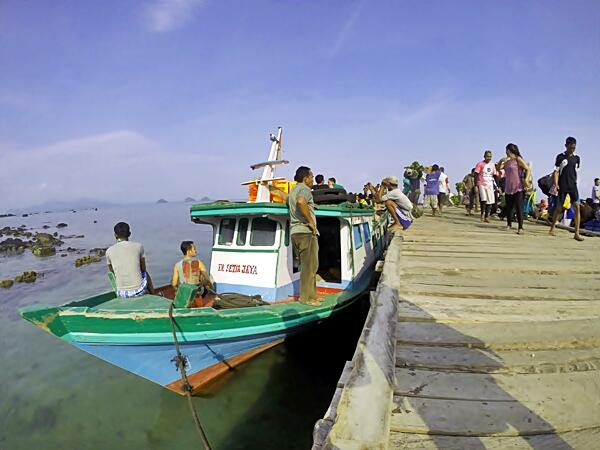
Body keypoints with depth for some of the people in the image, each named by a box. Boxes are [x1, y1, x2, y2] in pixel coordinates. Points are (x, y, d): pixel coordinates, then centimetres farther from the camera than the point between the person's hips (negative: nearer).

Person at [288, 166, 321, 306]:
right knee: (310, 266, -5)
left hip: (294, 231, 10)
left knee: (307, 265, 15)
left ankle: (311, 294, 21)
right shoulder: (304, 189, -8)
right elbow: (301, 201, -29)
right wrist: (311, 222, -22)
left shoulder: (293, 190, 22)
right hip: (306, 231, -10)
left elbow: (287, 199, 41)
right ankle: (307, 297, -1)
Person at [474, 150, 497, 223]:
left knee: (490, 201, 2)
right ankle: (482, 214, -1)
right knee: (483, 199, -20)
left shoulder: (492, 165, 12)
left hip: (490, 185, 5)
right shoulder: (480, 164, -4)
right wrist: (475, 186, -16)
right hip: (481, 184, -5)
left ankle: (486, 216, 11)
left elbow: (495, 176, 16)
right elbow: (476, 175, -8)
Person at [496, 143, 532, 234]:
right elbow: (498, 168, 16)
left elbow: (528, 169, -9)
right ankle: (509, 224, 28)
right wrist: (501, 161, -2)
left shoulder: (518, 159, -5)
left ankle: (520, 227, -6)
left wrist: (526, 179, -23)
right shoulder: (507, 161, 14)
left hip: (518, 188, -7)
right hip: (508, 188, 7)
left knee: (519, 208, -8)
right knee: (508, 207, 13)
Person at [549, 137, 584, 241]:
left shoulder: (577, 158, 10)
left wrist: (575, 183, 12)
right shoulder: (560, 157, -1)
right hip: (562, 187, -3)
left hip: (573, 187, 3)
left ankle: (577, 233, -6)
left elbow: (576, 173, 16)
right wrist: (556, 185, -12)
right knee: (559, 208, 4)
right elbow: (556, 172, -4)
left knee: (577, 207, -7)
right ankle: (552, 228, 22)